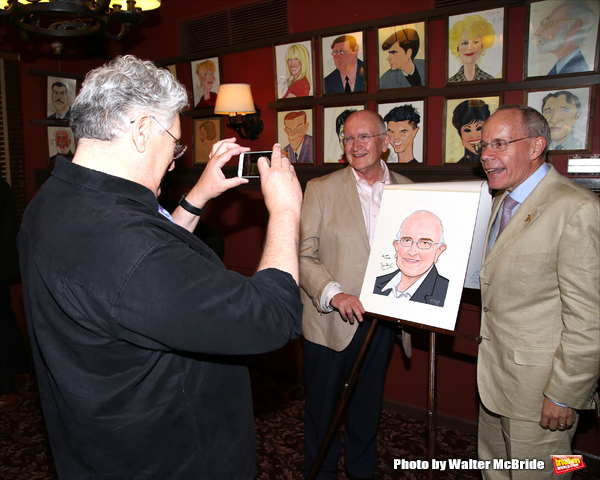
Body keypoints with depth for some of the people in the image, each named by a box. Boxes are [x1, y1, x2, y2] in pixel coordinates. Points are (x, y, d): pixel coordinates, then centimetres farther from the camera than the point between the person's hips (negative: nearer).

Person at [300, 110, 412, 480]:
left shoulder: (407, 189, 3)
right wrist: (334, 293, -24)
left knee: (368, 404, 21)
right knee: (322, 405, 13)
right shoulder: (320, 189, -6)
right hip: (331, 320, -3)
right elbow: (302, 254, -10)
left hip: (381, 320, 3)